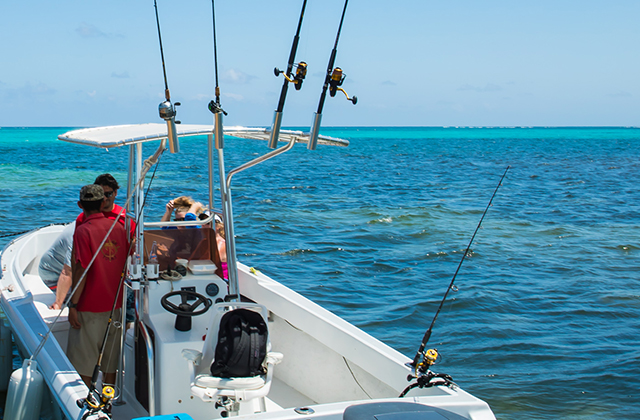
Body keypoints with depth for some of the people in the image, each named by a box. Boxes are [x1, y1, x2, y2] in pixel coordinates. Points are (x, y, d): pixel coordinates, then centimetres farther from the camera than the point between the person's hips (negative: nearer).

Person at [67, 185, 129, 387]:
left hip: (90, 307, -6)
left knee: (82, 363, 3)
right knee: (110, 361, 15)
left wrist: (73, 305, -13)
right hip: (114, 305, 6)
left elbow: (81, 270, -17)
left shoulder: (83, 231, -14)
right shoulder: (119, 227, 4)